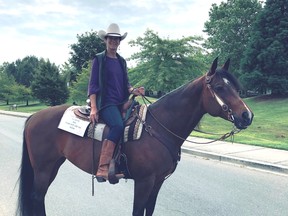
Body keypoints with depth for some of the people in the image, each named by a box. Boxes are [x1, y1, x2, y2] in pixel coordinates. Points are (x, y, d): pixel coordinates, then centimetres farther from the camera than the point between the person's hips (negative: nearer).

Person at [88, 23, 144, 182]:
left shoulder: (122, 61, 20)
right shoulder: (99, 59, 3)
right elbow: (93, 84, -2)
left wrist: (134, 91, -3)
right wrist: (93, 108, -13)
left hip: (122, 103, 7)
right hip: (106, 103, -7)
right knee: (118, 125, -34)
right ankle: (103, 169, -32)